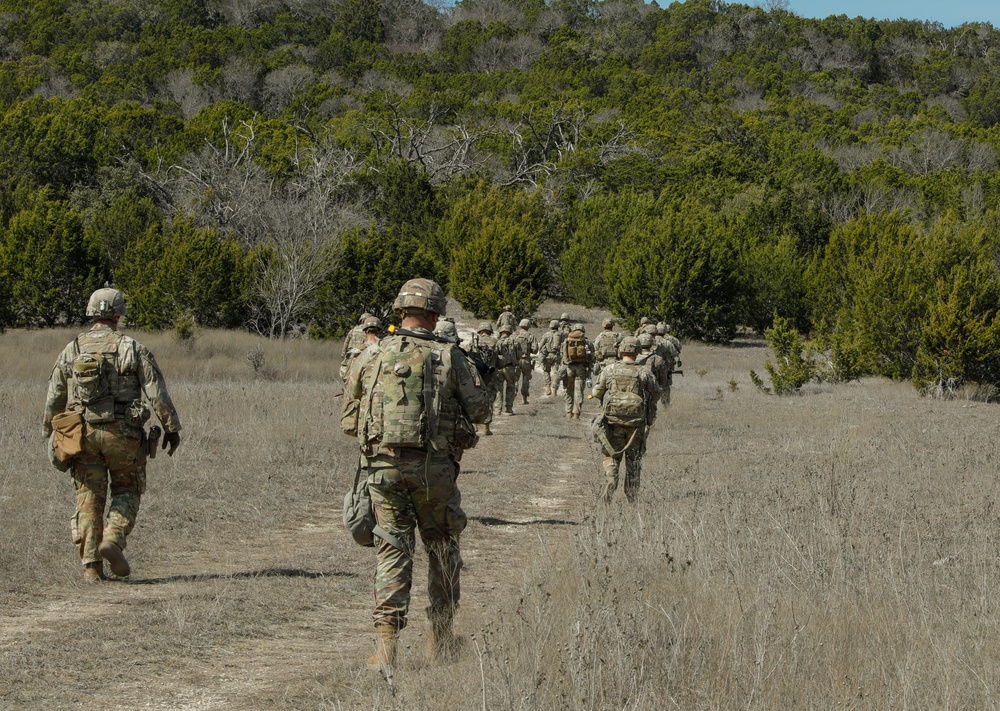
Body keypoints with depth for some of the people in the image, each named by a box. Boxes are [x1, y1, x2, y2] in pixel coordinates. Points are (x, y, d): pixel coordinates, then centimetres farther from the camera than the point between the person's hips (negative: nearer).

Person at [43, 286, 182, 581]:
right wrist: (171, 427, -2)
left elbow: (55, 396, 11)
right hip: (123, 434, -2)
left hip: (83, 433, 2)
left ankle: (91, 565, 3)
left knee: (89, 499, 8)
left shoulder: (72, 350, 6)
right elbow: (156, 391, -8)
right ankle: (113, 540, -10)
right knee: (126, 491, 14)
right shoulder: (133, 349, -3)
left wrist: (50, 432, 24)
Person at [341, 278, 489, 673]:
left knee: (392, 551, 4)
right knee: (442, 547, 17)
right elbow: (479, 410, 0)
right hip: (434, 467, -1)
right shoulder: (450, 357, -1)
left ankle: (386, 646, -7)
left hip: (383, 465, 1)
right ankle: (441, 637, 26)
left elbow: (349, 422, 7)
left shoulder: (370, 358, 4)